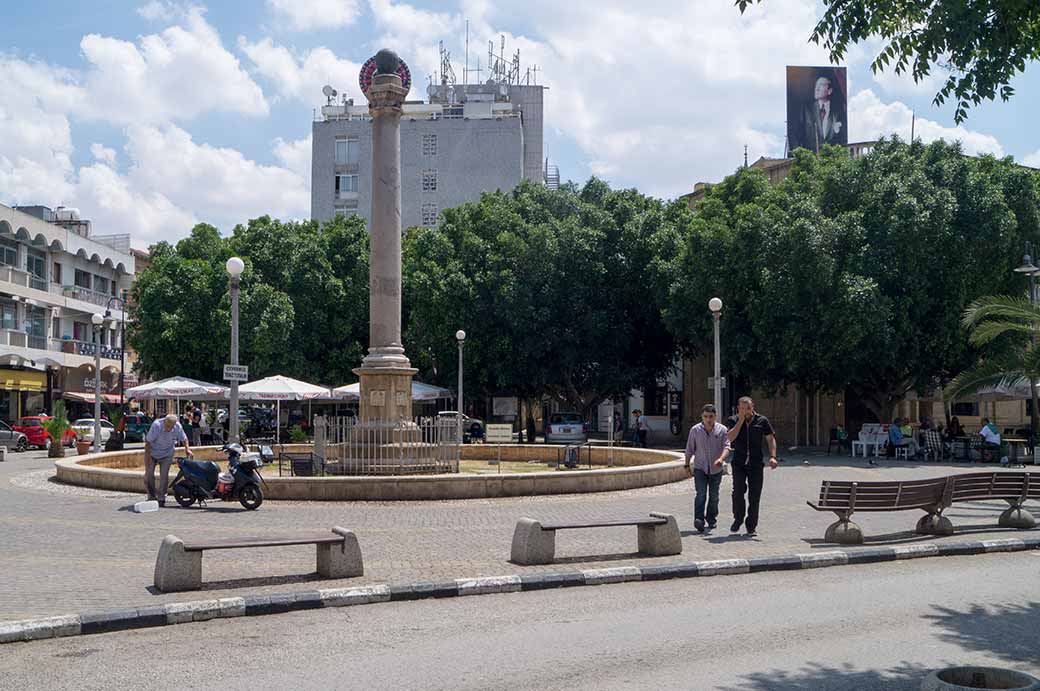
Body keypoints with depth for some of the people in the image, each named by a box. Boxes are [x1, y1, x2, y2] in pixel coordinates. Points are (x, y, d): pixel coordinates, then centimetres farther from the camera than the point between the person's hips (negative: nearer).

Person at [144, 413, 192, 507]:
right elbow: (148, 441, -23)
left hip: (167, 454, 2)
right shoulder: (157, 425, -29)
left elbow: (184, 438, 0)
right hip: (152, 453, -2)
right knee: (149, 475, -3)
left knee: (164, 476, -5)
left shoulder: (177, 427, -18)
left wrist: (187, 449, -17)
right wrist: (148, 457, -23)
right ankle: (152, 497, 12)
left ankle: (161, 498, 4)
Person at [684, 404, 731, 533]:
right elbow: (690, 449, 8)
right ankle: (699, 520, -24)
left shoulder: (722, 430, -3)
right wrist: (687, 464, 10)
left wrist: (721, 459, -30)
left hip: (716, 469, 1)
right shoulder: (695, 430, -1)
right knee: (701, 494, -16)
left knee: (714, 496, 11)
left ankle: (711, 519, 28)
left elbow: (726, 447, -12)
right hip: (700, 468, -1)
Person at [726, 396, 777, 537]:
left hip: (756, 464, 1)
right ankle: (738, 519, 10)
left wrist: (772, 457, -8)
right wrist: (741, 420, -12)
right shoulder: (733, 421, 4)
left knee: (754, 496, -1)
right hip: (739, 463, 0)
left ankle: (751, 526, 10)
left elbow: (771, 439, 6)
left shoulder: (762, 421, 4)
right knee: (738, 491, -14)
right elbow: (730, 437, -12)